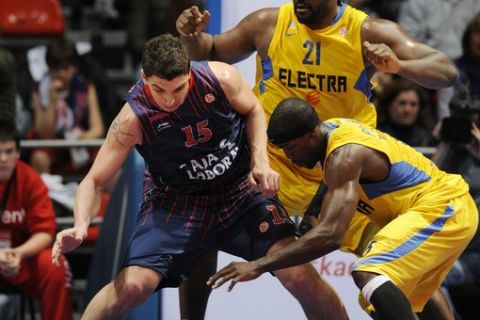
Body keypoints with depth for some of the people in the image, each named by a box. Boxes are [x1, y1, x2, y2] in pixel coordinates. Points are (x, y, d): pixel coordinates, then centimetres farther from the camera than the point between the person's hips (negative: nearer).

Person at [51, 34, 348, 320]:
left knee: (298, 275, -12)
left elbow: (253, 111, 1)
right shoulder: (133, 119, -26)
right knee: (133, 285, -18)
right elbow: (95, 180, -20)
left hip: (241, 187, 2)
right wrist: (81, 226, -38)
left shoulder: (221, 79, -22)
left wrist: (261, 163, -12)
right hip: (175, 199, -2)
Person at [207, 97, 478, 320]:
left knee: (369, 275, -30)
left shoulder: (345, 154, -26)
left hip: (443, 209, -11)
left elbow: (331, 235, -37)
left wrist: (258, 267, -38)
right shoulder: (334, 129, 3)